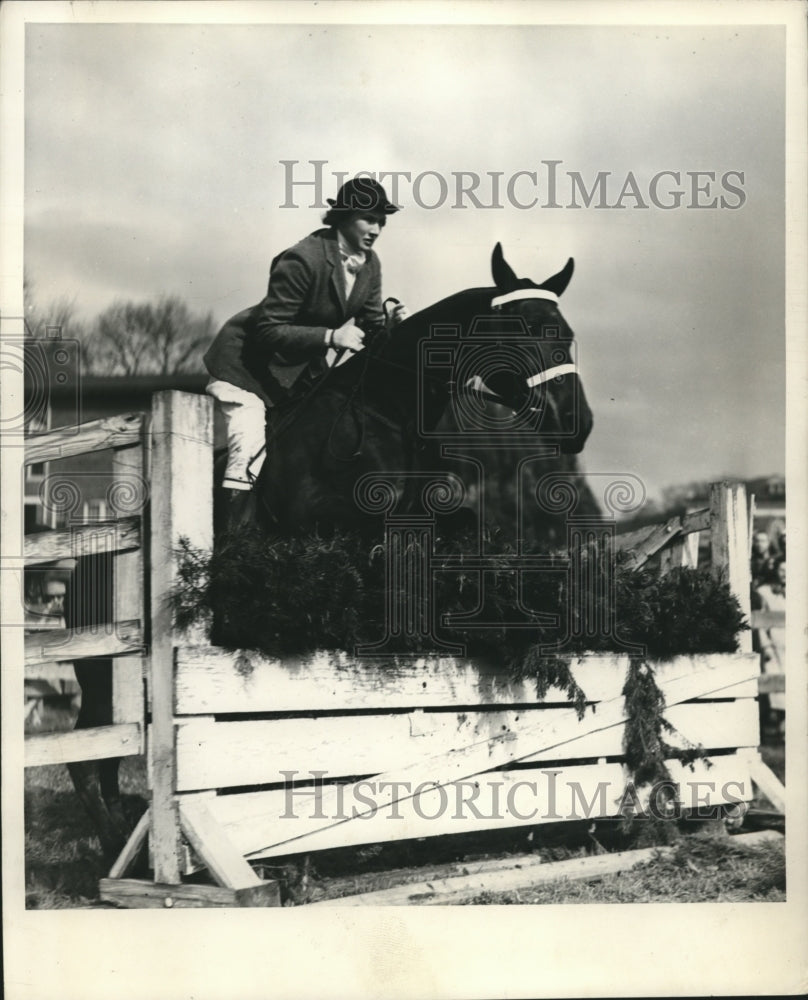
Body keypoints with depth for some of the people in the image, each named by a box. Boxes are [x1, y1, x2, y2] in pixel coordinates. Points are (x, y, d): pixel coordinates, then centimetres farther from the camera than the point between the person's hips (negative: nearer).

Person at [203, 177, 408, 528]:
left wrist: (390, 323, -19)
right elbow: (269, 332, -27)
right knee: (251, 458, -16)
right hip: (248, 364, -8)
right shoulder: (303, 259, -27)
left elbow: (370, 328, 4)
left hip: (304, 372, 8)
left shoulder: (369, 264, -3)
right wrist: (331, 337, -35)